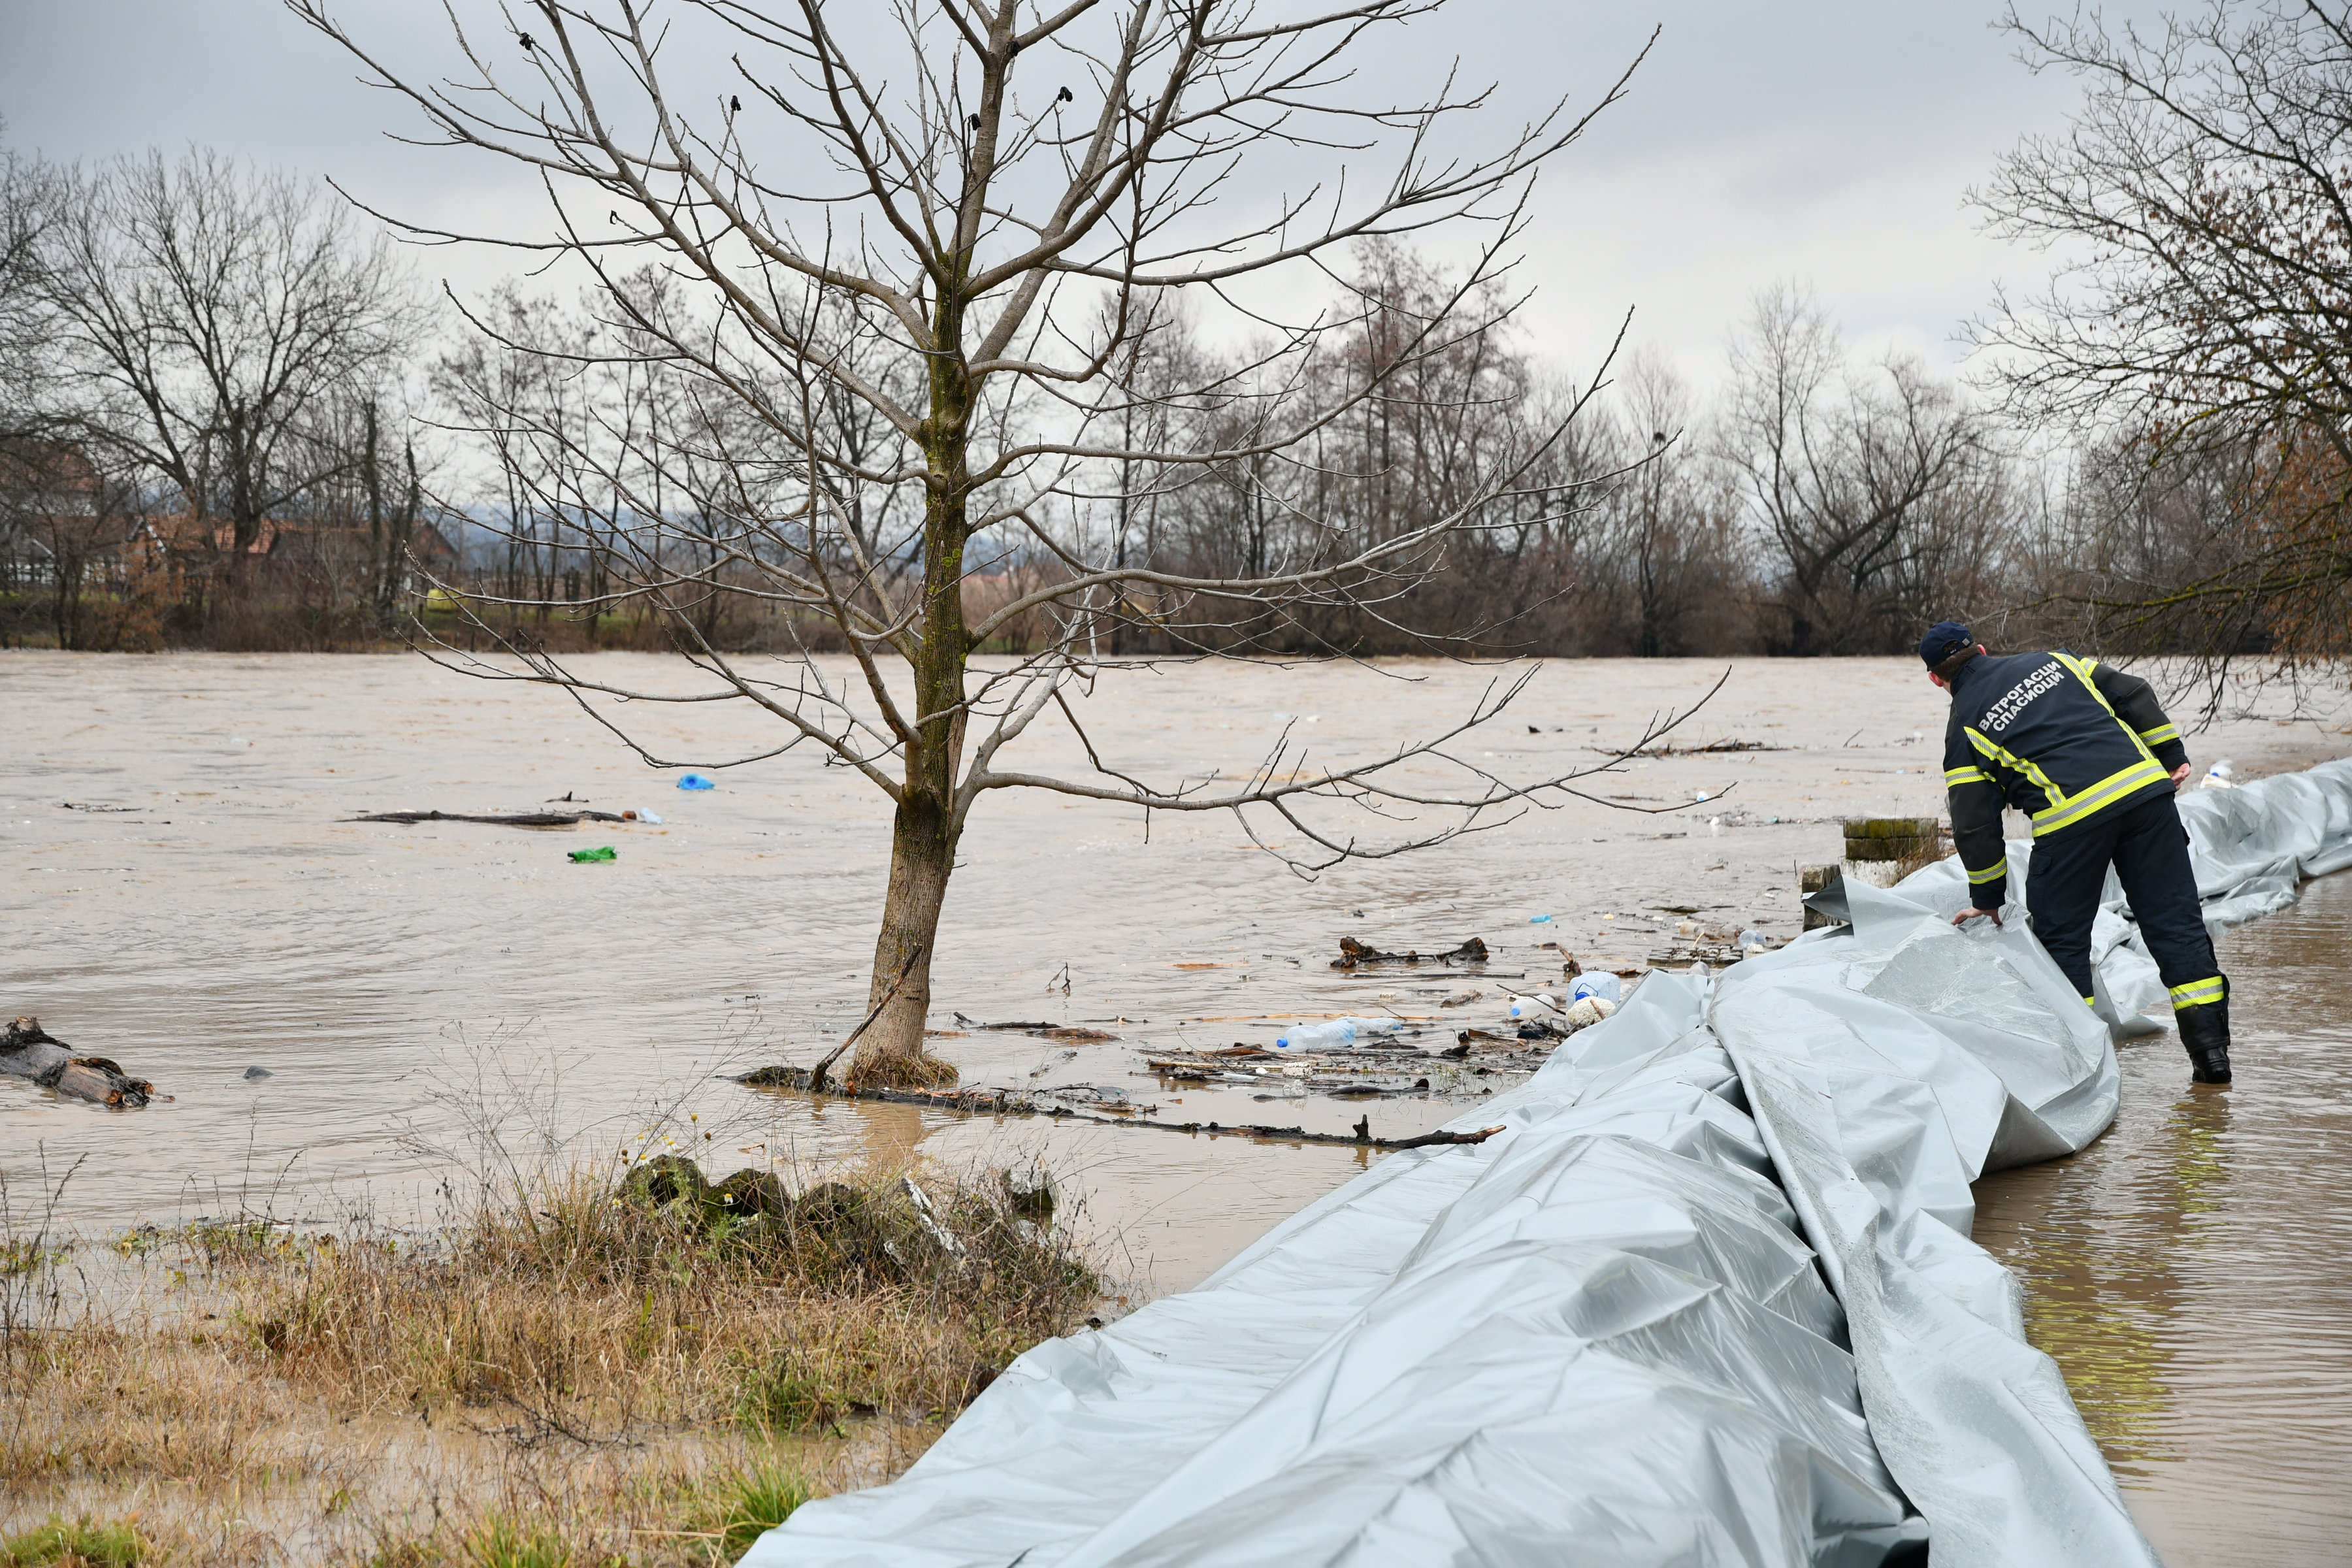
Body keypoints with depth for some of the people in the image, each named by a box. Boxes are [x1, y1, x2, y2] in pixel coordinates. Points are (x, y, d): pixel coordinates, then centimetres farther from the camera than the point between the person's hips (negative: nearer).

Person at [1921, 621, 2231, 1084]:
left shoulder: (1964, 728, 11)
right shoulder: (2050, 662, 23)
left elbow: (1975, 825, 7)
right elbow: (2132, 694, 16)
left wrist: (1987, 899, 18)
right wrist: (2171, 757, 20)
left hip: (2070, 816, -4)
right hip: (2145, 786, 4)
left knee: (2061, 937, 11)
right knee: (2174, 921, 8)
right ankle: (2211, 1049, 7)